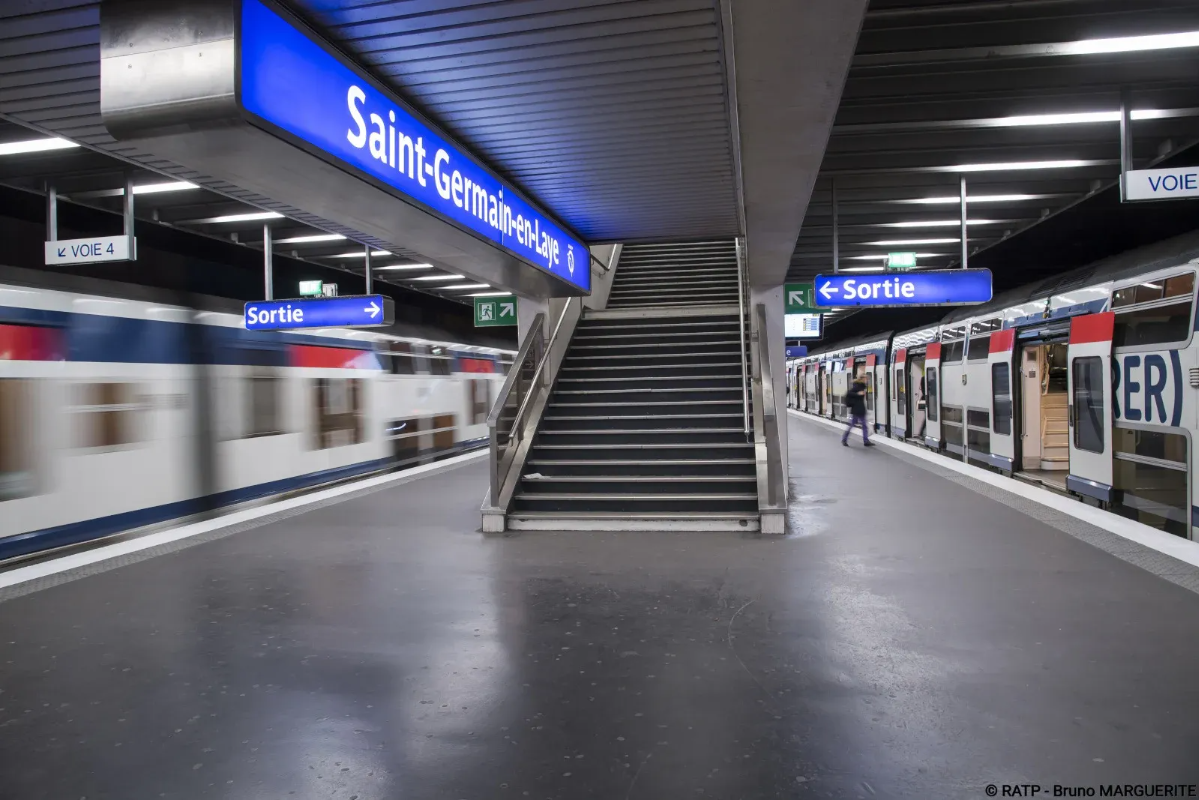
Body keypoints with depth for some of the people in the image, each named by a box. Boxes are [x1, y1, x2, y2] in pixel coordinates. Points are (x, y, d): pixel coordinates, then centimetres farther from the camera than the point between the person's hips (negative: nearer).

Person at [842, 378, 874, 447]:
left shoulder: (862, 386, 12)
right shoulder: (856, 386, -13)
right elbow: (848, 394, -23)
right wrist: (858, 394, -27)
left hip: (861, 410, 9)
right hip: (856, 410, -9)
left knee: (864, 425, 6)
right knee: (852, 424, -1)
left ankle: (866, 441, 8)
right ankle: (844, 439, 11)